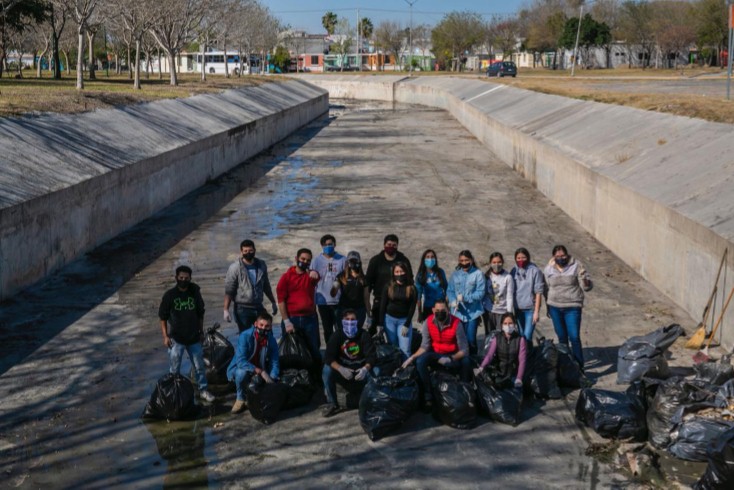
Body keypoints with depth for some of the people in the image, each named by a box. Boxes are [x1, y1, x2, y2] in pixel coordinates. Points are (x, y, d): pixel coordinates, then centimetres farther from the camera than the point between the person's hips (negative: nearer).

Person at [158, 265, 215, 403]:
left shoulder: (195, 293, -2)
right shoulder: (170, 295, -9)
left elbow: (200, 314, 9)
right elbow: (163, 317, -4)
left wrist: (201, 331, 9)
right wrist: (165, 336, -8)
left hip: (193, 338, 2)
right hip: (176, 339, -2)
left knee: (200, 366, 10)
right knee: (175, 369, 7)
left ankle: (203, 390, 24)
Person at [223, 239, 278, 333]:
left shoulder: (261, 265, 7)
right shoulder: (235, 268, -7)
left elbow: (266, 286, 18)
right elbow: (228, 291, -10)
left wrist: (273, 303, 21)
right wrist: (226, 310, -16)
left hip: (258, 308, 4)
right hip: (242, 309, -4)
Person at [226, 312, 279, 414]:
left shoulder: (271, 340, -12)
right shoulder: (245, 336, -25)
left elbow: (274, 363, -10)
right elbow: (241, 361, -33)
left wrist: (272, 379, -28)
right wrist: (261, 372, -40)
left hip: (260, 374, 4)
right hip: (240, 368, -4)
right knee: (242, 372, -38)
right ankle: (241, 399, -11)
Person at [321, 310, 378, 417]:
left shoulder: (364, 335, -9)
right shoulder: (337, 335, -8)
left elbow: (372, 356, -17)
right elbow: (328, 357, -18)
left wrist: (365, 368, -40)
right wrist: (340, 369, -38)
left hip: (361, 370, -1)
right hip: (343, 370, 1)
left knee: (376, 372, -32)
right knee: (327, 370, -29)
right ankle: (332, 404, -14)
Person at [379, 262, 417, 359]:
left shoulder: (412, 289, -2)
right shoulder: (388, 286, -1)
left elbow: (412, 308, -2)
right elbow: (382, 305, 0)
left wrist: (407, 325, -8)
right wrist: (381, 324, -4)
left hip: (404, 320, -1)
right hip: (389, 319, 1)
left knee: (405, 350, -8)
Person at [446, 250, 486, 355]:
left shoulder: (478, 274, -6)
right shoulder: (455, 274, 6)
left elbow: (480, 292, -10)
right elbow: (450, 290, 5)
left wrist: (465, 298, -19)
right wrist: (453, 301, -14)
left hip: (473, 312, -3)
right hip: (458, 312, 3)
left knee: (471, 339, -5)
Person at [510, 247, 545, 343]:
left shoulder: (535, 271, -6)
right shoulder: (513, 271, 5)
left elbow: (538, 292, -6)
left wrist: (536, 311, -9)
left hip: (530, 309, -4)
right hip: (517, 309, 4)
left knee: (527, 337, -11)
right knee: (521, 336, 9)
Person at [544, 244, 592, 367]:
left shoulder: (576, 266, -7)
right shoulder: (549, 269, 2)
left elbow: (587, 287, -8)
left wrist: (584, 278, -29)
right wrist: (548, 306, 17)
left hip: (572, 308, -3)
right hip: (555, 308, 4)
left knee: (574, 337, -9)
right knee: (562, 337, 14)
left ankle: (579, 366, -1)